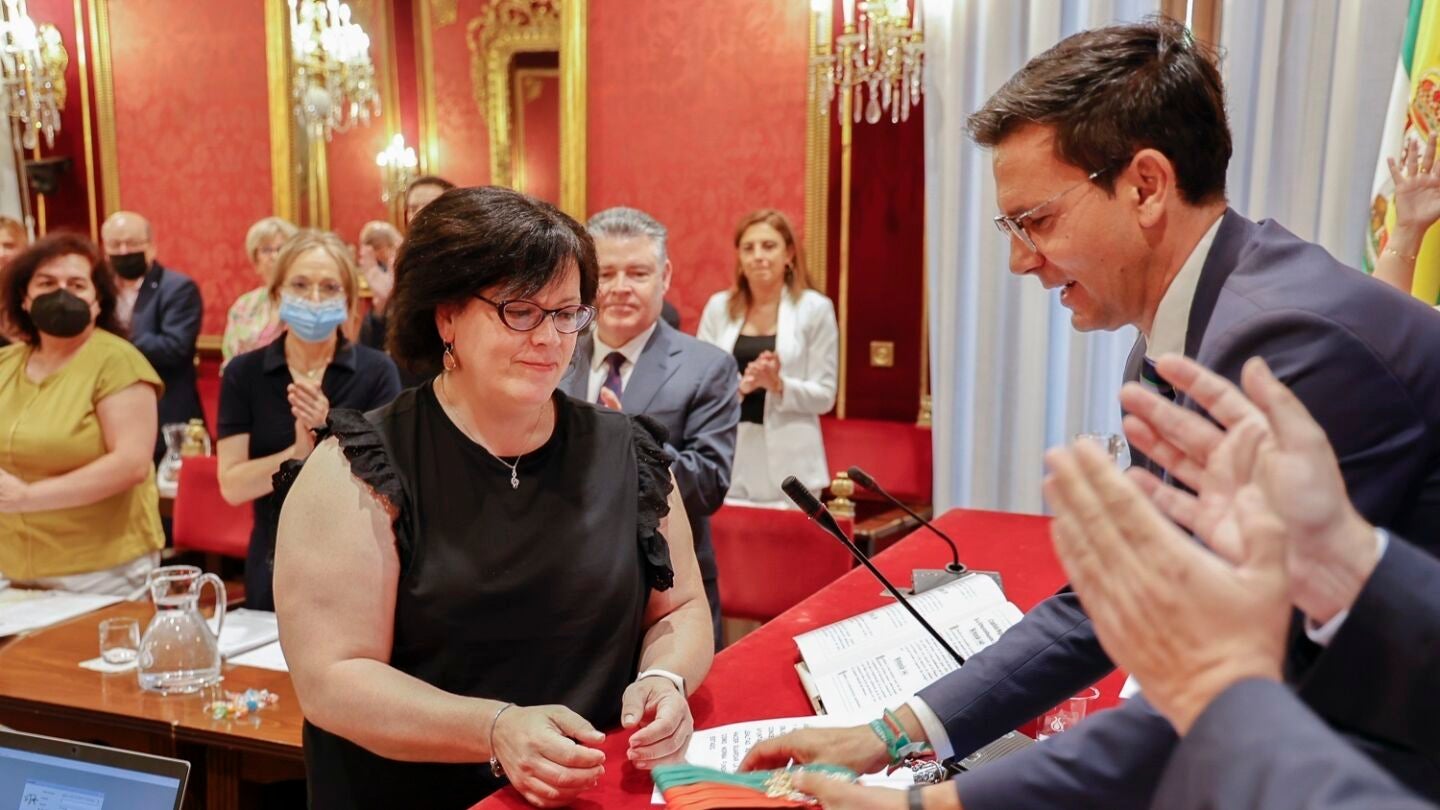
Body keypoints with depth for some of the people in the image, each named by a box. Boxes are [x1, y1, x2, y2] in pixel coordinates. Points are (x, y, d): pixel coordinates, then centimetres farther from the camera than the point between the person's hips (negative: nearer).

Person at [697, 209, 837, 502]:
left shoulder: (815, 308, 0)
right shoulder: (718, 306, 7)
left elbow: (824, 396, -1)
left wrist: (779, 385, -18)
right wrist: (739, 385, -15)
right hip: (726, 454, 2)